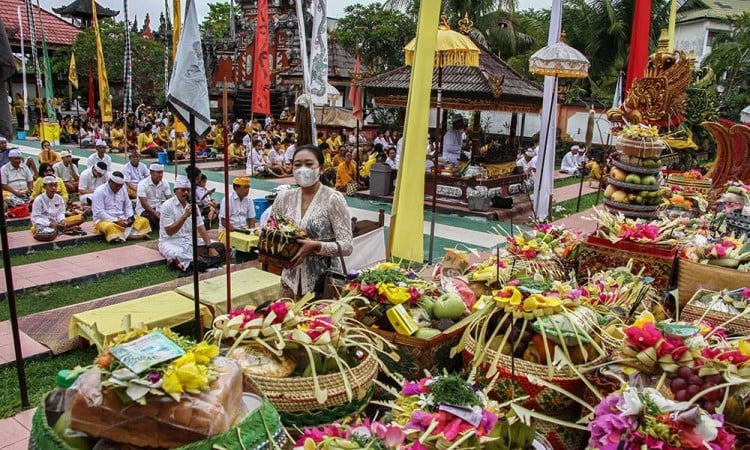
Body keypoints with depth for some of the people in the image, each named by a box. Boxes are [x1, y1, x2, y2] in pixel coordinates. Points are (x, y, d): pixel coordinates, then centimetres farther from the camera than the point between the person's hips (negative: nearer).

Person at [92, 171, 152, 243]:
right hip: (105, 220, -6)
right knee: (110, 227, -42)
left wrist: (130, 217, -4)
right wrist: (116, 221, -24)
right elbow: (99, 212, -17)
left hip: (122, 219, 6)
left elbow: (128, 206, 18)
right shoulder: (99, 192, -10)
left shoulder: (122, 190, 9)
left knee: (144, 220, -14)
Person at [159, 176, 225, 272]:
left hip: (190, 240, 6)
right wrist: (185, 216, -27)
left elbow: (200, 227, 2)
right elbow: (169, 232, -17)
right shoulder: (167, 205, -10)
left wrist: (210, 247, -12)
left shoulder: (192, 205, 6)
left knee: (219, 246, -11)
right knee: (177, 255, -41)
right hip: (171, 242, -6)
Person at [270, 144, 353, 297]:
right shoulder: (284, 198, 4)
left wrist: (316, 246, -27)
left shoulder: (333, 199, -10)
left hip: (324, 280, -4)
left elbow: (347, 246, -14)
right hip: (291, 280, 4)